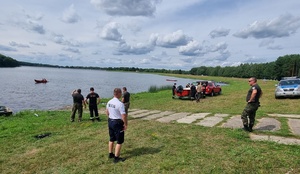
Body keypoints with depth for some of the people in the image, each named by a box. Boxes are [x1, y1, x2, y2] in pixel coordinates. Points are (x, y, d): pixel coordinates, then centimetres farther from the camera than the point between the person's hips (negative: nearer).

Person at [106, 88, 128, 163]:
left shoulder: (109, 102, 2)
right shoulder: (120, 104, -22)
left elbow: (107, 112, 14)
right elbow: (124, 116, -22)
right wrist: (125, 124, -10)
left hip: (110, 121, 8)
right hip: (118, 123, -8)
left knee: (111, 139, 22)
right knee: (119, 141, 6)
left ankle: (110, 154, 36)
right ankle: (116, 158, 13)